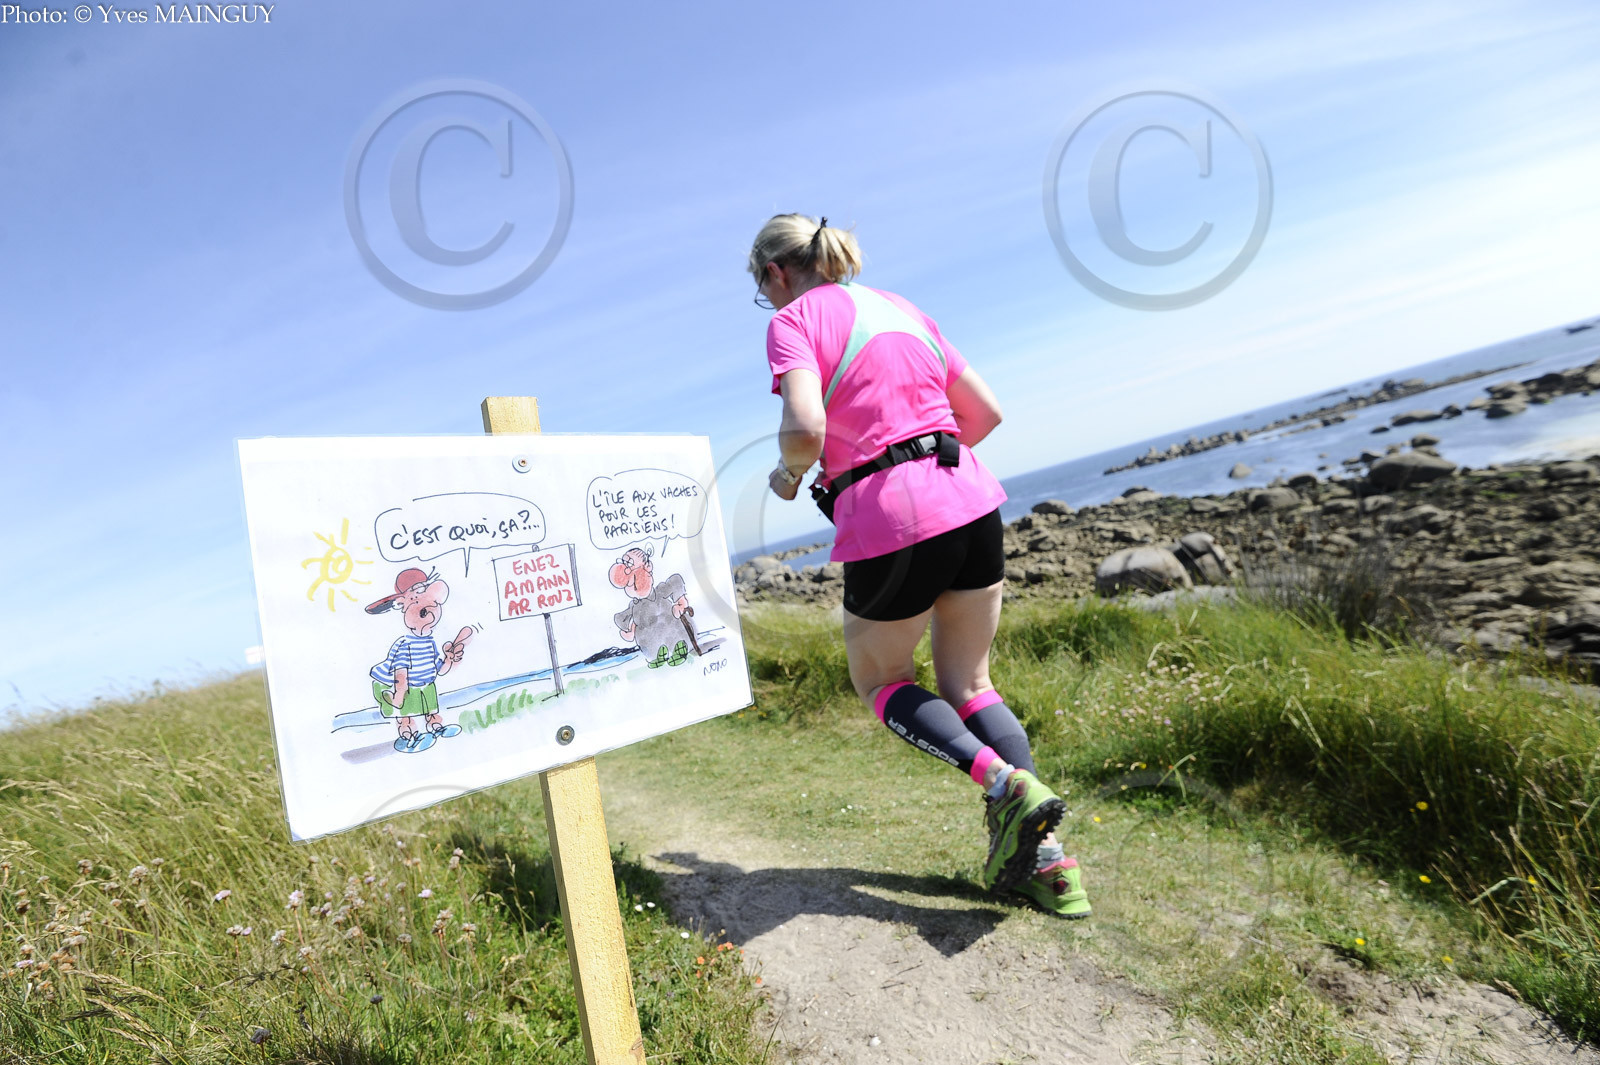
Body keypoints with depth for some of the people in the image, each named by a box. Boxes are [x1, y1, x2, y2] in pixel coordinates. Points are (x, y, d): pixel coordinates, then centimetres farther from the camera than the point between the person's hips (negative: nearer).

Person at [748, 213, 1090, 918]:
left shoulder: (793, 321, 0)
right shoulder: (902, 309, 20)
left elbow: (805, 429, -18)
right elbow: (986, 412, 19)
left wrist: (789, 474, 4)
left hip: (887, 523, -6)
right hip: (971, 501, 6)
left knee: (880, 682, 18)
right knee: (968, 684, 19)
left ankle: (1008, 783, -2)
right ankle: (1045, 858, 13)